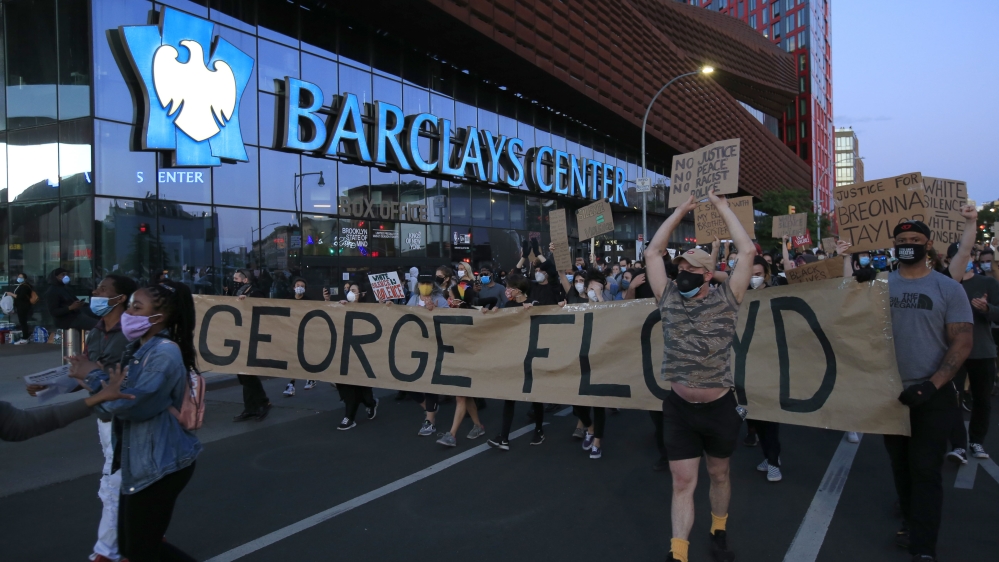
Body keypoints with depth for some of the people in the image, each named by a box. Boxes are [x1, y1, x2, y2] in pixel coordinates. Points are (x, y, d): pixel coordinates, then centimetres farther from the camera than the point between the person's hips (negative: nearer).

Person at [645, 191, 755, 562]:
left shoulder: (725, 299, -4)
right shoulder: (669, 299, 1)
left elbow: (748, 251, -9)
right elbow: (653, 253, 4)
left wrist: (722, 207, -3)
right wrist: (681, 211, 5)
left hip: (720, 407, -1)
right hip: (679, 408, 1)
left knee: (718, 475, 19)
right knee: (682, 483, 4)